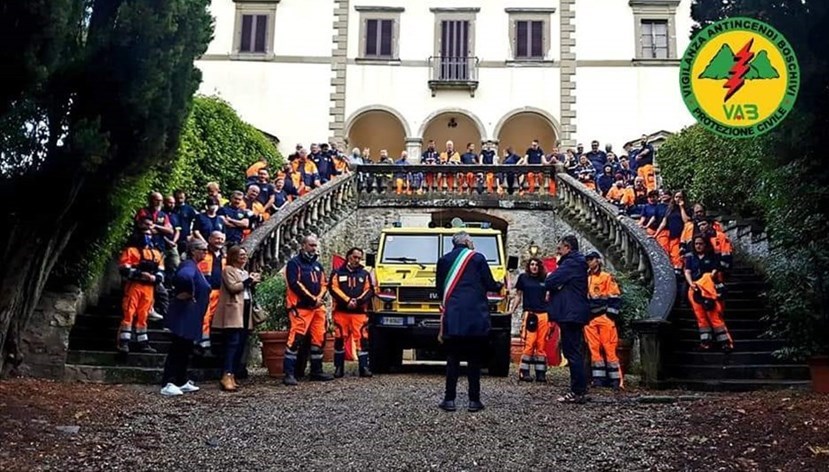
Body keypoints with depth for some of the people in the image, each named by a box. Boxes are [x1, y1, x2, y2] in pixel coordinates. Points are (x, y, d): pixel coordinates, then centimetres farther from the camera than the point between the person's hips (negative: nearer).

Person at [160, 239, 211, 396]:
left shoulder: (194, 266, 15)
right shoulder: (189, 265, -16)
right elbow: (183, 277, -39)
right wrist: (188, 294, -26)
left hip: (190, 318, 10)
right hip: (184, 316, -10)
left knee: (184, 350, 14)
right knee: (177, 349, -8)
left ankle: (182, 382, 22)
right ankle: (167, 385, -7)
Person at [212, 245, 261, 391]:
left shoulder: (245, 272, 24)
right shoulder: (228, 270, -1)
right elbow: (233, 287, -14)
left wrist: (253, 283, 8)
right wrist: (249, 281, -8)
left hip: (245, 311, 8)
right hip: (233, 311, -8)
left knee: (241, 344, 4)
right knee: (233, 343, -17)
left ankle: (233, 375, 7)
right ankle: (226, 377, -22)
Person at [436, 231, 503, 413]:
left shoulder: (444, 261, 7)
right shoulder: (478, 258, 0)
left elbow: (440, 290, 10)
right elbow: (489, 285, 1)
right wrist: (500, 285, 23)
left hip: (453, 318, 1)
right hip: (476, 317, -1)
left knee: (452, 358, 6)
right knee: (474, 359, 5)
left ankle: (449, 400, 4)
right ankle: (474, 401, 6)